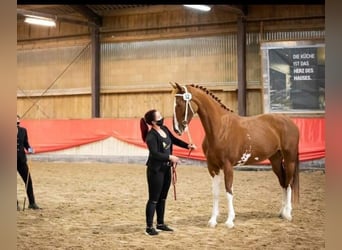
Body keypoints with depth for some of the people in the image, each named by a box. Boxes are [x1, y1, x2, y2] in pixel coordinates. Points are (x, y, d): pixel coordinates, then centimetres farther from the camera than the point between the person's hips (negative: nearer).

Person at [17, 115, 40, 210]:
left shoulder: (23, 130, 6)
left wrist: (29, 149, -7)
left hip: (21, 160, 4)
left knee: (28, 181, 3)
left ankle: (32, 203, 13)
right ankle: (15, 204, 14)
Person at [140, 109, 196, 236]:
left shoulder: (164, 129, 5)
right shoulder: (151, 136, -21)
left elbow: (174, 140, 19)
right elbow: (155, 153, -28)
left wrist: (188, 146, 8)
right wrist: (170, 157, -30)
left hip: (166, 169, 9)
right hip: (155, 170, -9)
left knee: (162, 198, 16)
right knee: (153, 199, -2)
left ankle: (160, 224, 27)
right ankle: (149, 227, 6)